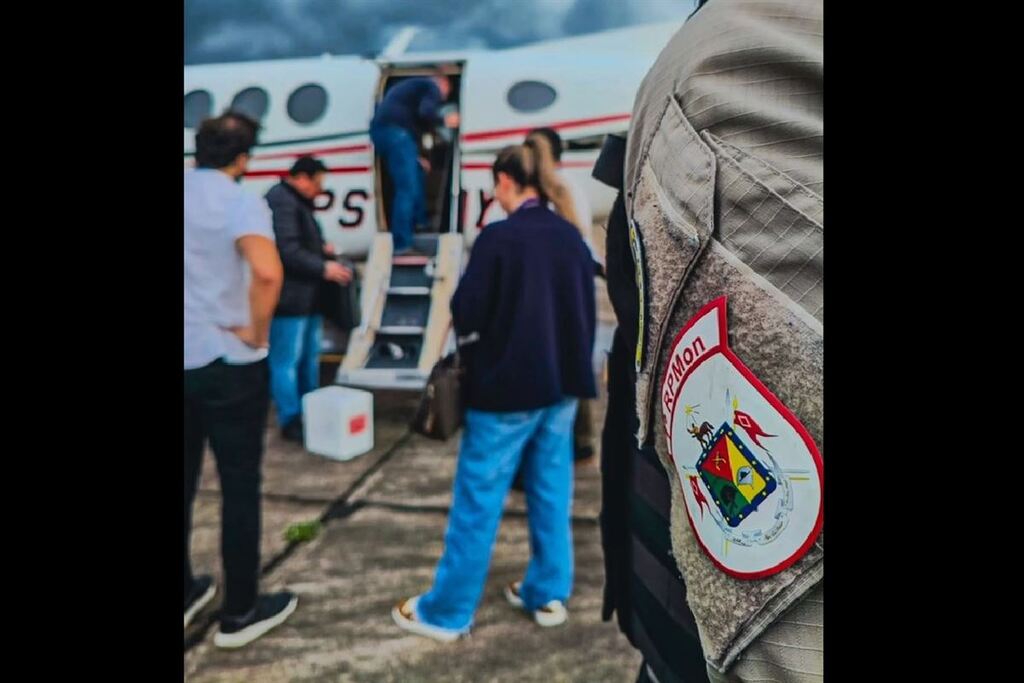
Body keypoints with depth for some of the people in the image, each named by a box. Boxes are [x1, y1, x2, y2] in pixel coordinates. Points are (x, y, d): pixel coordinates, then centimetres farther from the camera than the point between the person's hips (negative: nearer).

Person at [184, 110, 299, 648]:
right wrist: (257, 333, -17)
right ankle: (240, 611, 19)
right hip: (228, 365, -6)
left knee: (183, 483, 17)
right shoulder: (239, 201, -13)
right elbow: (267, 272, -32)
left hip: (186, 359, 6)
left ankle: (185, 595, 30)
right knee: (240, 486, 6)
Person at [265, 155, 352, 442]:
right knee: (287, 361, -4)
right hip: (289, 298, -11)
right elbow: (287, 251, -23)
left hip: (306, 296, 11)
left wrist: (322, 247, 10)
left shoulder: (297, 202, 19)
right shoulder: (281, 201, -16)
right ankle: (291, 421, 2)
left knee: (310, 358, 17)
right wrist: (324, 268, -19)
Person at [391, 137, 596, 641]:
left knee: (477, 498, 2)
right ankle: (548, 594, 27)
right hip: (561, 383, 7)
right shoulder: (571, 237, 5)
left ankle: (446, 612, 14)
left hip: (508, 386, -6)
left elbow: (467, 315, -14)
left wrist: (459, 299, 7)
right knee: (551, 490, 15)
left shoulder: (498, 237, -15)